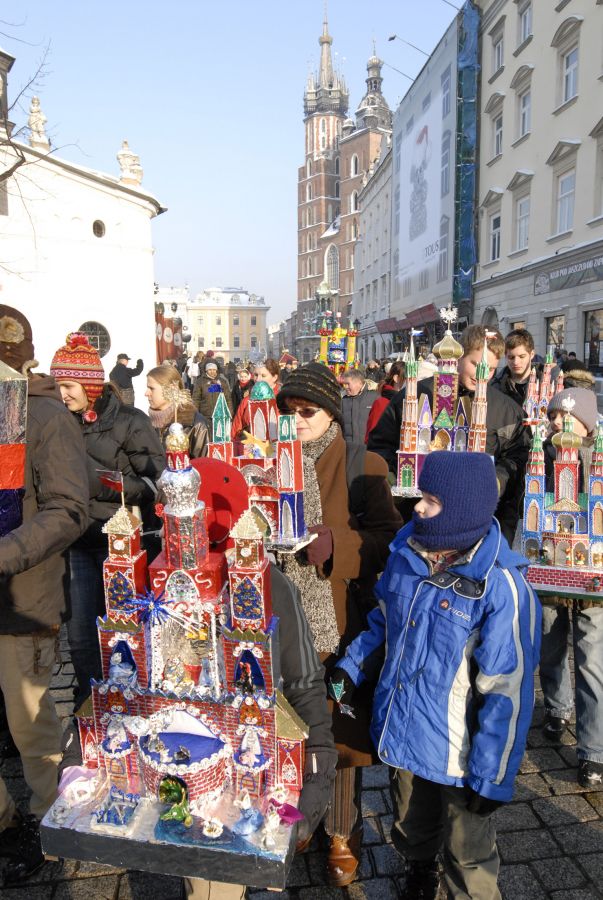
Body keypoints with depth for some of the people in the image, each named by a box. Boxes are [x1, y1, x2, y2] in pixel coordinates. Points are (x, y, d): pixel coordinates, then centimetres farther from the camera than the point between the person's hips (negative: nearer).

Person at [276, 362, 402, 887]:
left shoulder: (362, 468, -6)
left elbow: (386, 539, -10)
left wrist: (331, 545, -24)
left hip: (339, 622, -3)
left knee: (341, 727, 11)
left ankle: (343, 832, 35)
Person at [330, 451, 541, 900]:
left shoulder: (501, 587, -26)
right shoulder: (406, 554, -7)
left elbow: (507, 693, -20)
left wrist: (492, 776, -16)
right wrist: (352, 667, -1)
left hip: (458, 753, -6)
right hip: (402, 735, 6)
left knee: (468, 859, 17)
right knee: (412, 830, 31)